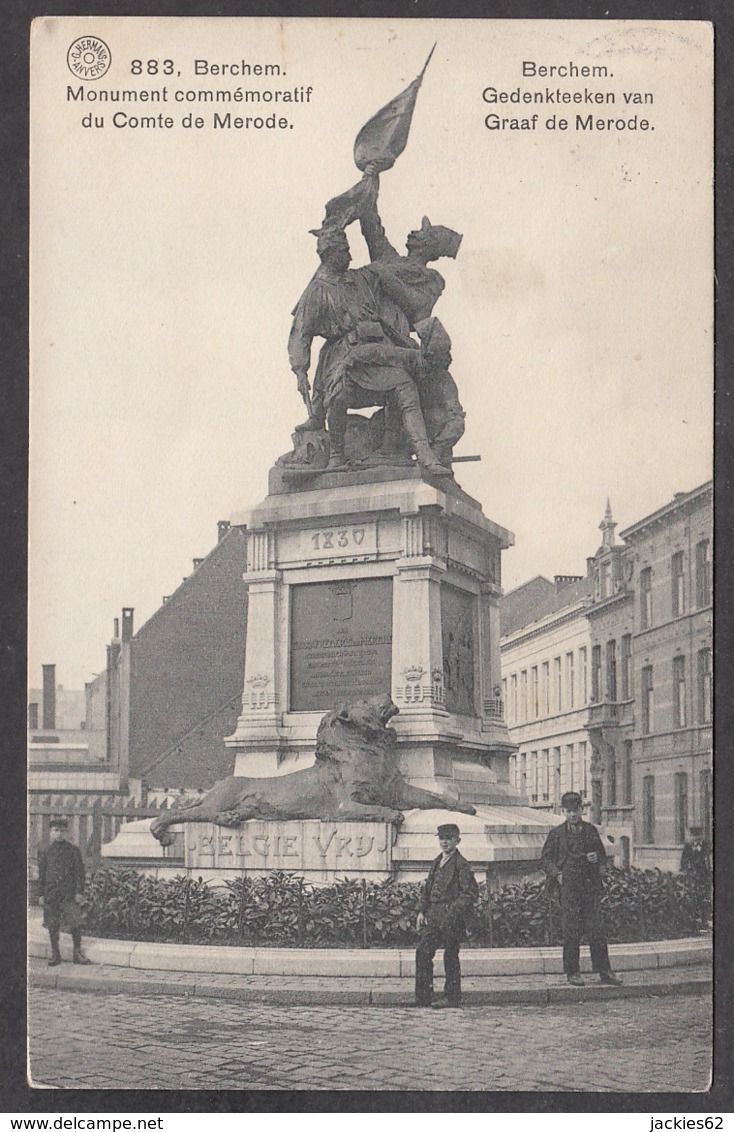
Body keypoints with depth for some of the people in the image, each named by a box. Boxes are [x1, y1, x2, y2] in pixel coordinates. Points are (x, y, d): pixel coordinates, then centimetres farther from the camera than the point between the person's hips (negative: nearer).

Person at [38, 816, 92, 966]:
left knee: (75, 924, -4)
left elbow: (79, 872, 2)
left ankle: (78, 953, 6)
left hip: (69, 893, -2)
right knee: (52, 925, 5)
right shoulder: (46, 852, 8)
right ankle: (55, 954, 15)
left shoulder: (73, 850, 3)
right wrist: (42, 893, 5)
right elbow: (41, 874, 11)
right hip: (51, 894, 2)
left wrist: (79, 891, -5)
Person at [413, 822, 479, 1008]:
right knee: (423, 951, 3)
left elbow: (470, 893, -13)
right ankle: (423, 997, 8)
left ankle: (452, 997, 7)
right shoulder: (437, 862, 15)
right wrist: (422, 911, 12)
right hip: (433, 915, 8)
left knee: (450, 956, -2)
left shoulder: (461, 864, -9)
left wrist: (453, 913, -20)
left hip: (452, 917, -8)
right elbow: (428, 888, 20)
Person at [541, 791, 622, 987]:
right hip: (568, 887, -2)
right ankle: (572, 972, 9)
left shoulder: (591, 830, 12)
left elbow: (603, 856, 20)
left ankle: (604, 971, 3)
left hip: (591, 887, 2)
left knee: (597, 930, -2)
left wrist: (597, 859, -2)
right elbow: (545, 859, 10)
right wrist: (557, 874, -5)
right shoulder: (557, 834, 5)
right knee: (571, 932, 0)